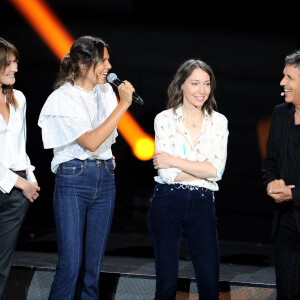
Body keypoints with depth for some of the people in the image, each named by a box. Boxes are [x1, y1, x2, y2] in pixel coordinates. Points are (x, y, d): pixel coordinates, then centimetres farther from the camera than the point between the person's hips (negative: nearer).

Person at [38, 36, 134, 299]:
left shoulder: (105, 91, 10)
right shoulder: (63, 98, -10)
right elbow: (90, 142, -22)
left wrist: (108, 157, 14)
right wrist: (123, 104, -21)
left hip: (105, 179, 6)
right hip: (73, 180, -6)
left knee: (94, 263, 6)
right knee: (71, 263, -10)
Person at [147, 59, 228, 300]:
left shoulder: (218, 122, 7)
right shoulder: (164, 120, 0)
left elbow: (216, 169, -6)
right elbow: (167, 173, -9)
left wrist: (174, 161, -9)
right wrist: (204, 171, -6)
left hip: (202, 205, 2)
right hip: (167, 204, -2)